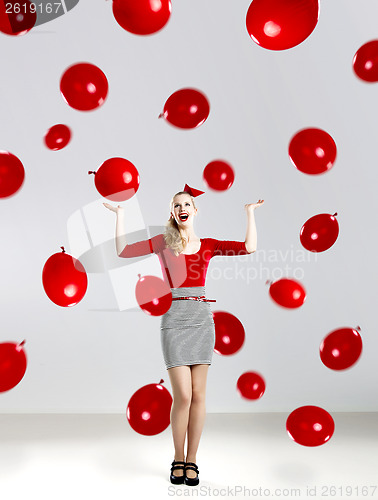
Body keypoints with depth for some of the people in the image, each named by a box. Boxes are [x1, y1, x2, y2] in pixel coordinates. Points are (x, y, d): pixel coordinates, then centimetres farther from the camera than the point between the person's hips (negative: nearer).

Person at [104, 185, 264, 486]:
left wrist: (250, 212, 13)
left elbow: (250, 247, 6)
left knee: (198, 395, 4)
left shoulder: (208, 245, 13)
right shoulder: (163, 242, 10)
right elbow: (123, 251, 10)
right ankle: (178, 459, 18)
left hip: (202, 317, 2)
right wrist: (120, 214, 12)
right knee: (183, 395, -5)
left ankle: (192, 460, 20)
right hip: (174, 317, -2)